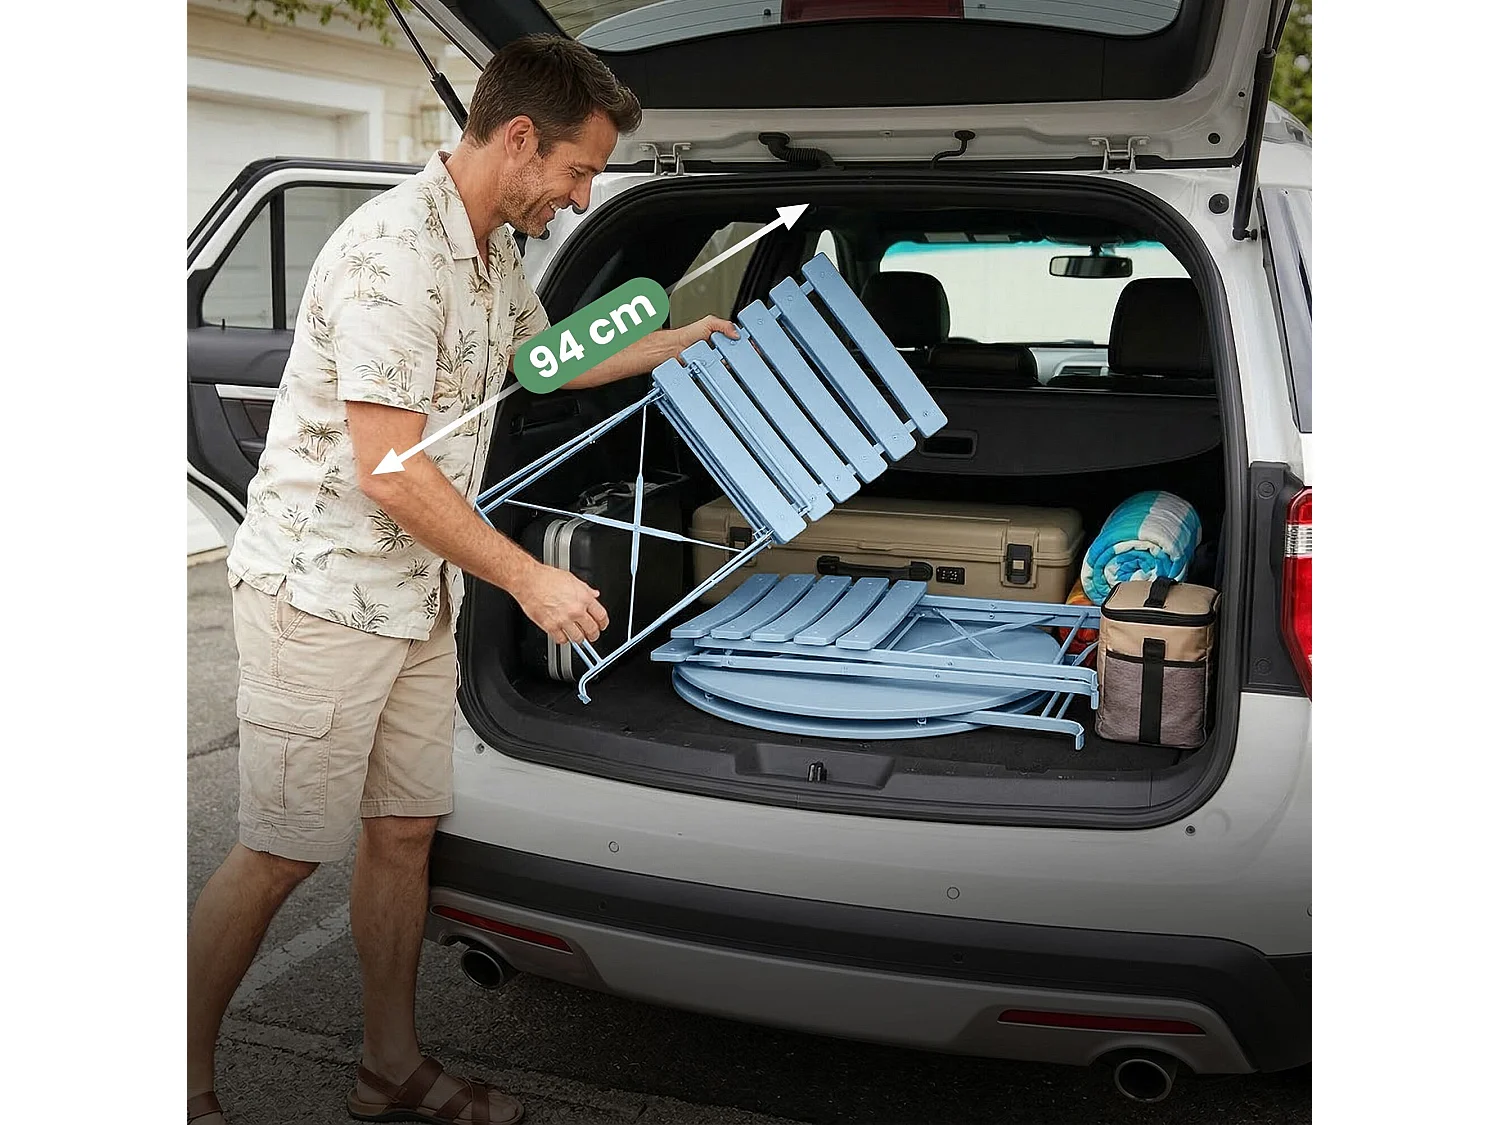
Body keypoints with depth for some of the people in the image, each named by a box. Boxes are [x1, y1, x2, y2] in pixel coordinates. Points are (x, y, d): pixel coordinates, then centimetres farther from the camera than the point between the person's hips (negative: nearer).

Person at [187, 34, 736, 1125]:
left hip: (417, 598, 9)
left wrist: (685, 340, 33)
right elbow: (389, 470, -24)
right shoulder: (396, 249, -21)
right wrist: (530, 580, -18)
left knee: (404, 833, 13)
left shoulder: (493, 254, 10)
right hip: (322, 594, -9)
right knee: (280, 855, 0)